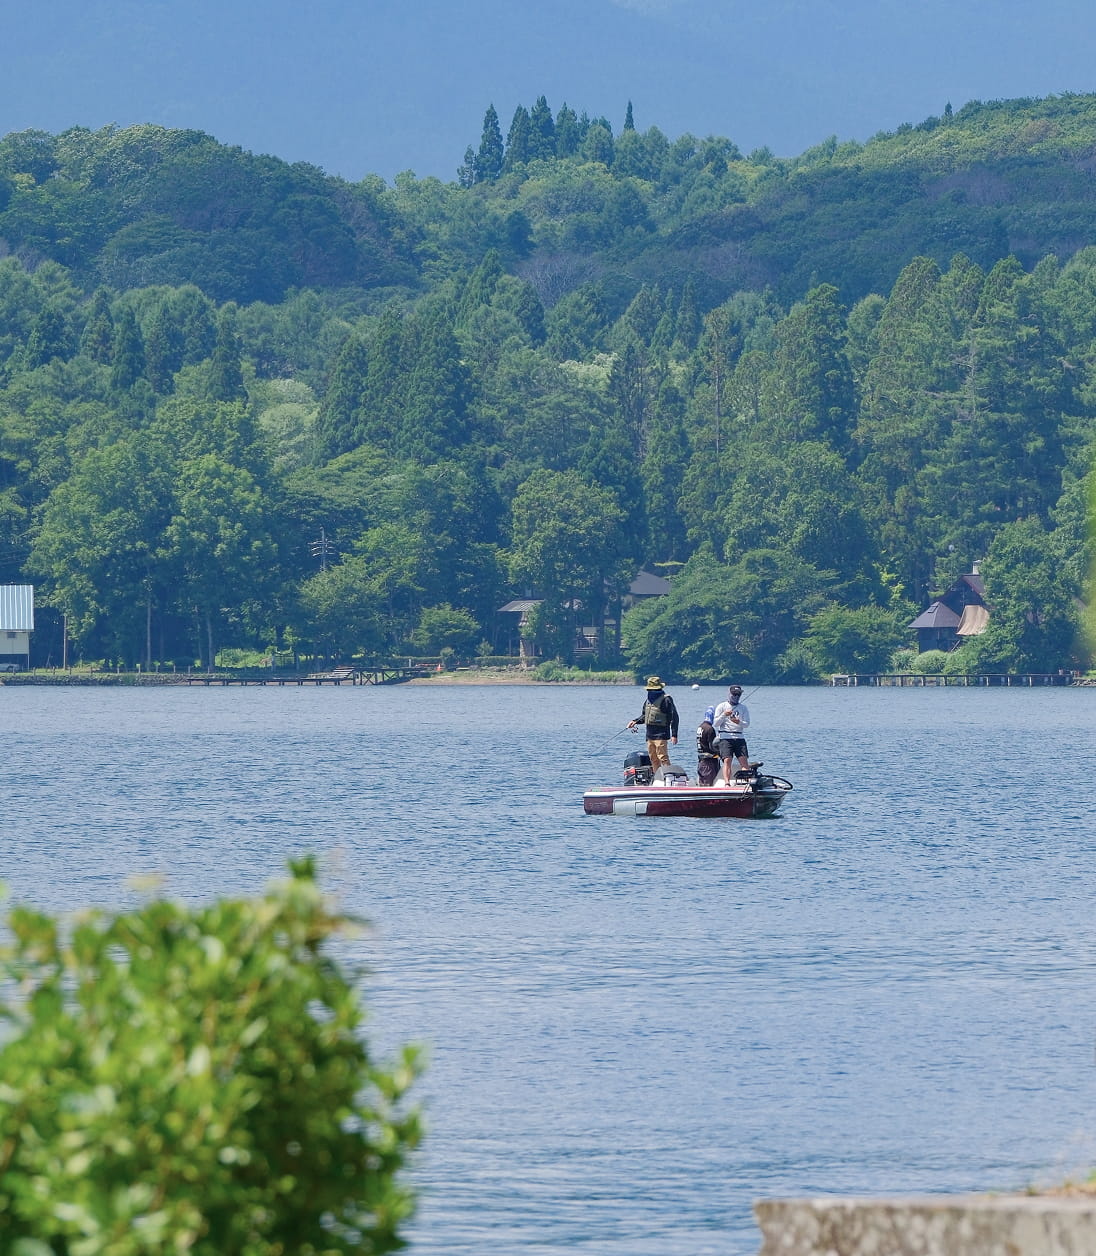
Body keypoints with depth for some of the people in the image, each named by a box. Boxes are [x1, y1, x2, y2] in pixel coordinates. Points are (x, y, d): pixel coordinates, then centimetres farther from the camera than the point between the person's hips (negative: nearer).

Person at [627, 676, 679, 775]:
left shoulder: (666, 699, -9)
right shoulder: (649, 699, 15)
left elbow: (674, 717, -10)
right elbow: (644, 715, 26)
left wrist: (674, 735, -15)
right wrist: (635, 721, 7)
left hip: (660, 734, -8)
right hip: (650, 734, 8)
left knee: (663, 757, -14)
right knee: (653, 758, 11)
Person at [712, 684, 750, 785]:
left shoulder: (743, 707, 14)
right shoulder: (722, 706, 8)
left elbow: (747, 724, 5)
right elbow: (716, 723, 2)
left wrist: (739, 722, -16)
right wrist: (724, 715, -14)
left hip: (739, 738, 3)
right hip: (725, 737, -3)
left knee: (744, 761, -9)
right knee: (727, 760, -17)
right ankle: (726, 782, -24)